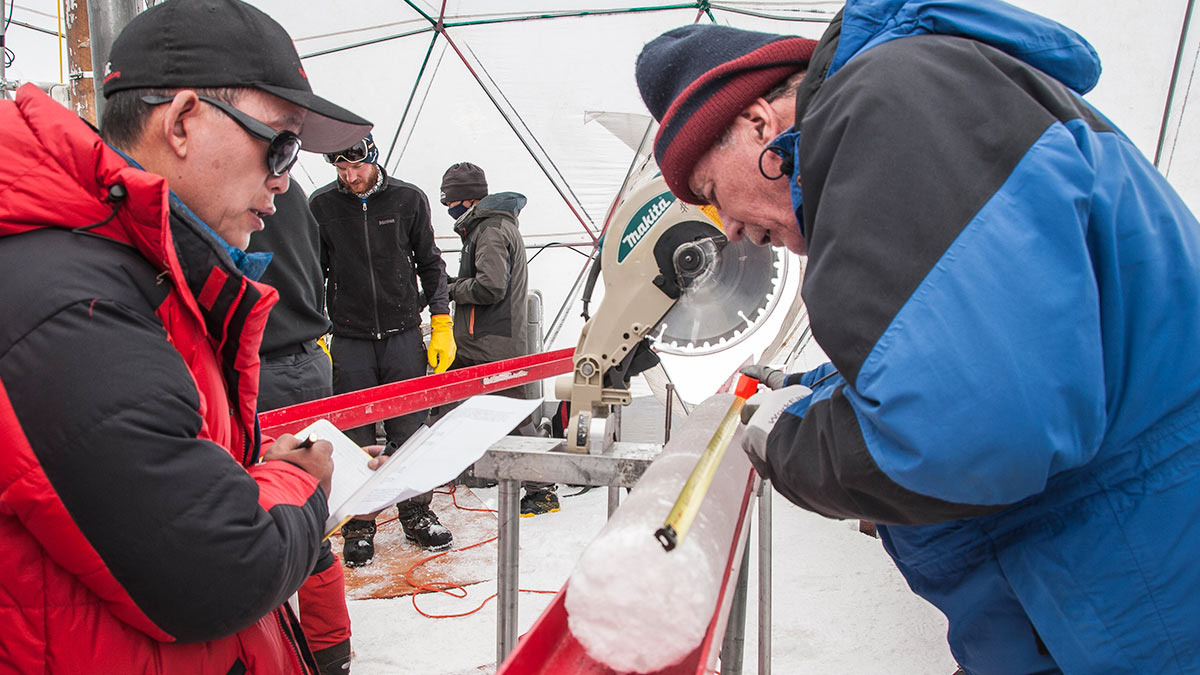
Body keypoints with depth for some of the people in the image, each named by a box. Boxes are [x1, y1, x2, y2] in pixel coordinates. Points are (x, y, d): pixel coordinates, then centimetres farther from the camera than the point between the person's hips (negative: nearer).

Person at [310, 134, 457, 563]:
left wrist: (441, 325, 4)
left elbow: (430, 264, 7)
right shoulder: (321, 206, -1)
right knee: (356, 438, 5)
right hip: (349, 340, 0)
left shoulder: (409, 199, 0)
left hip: (404, 336, 0)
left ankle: (416, 513, 23)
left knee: (409, 431, 7)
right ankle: (358, 526, 18)